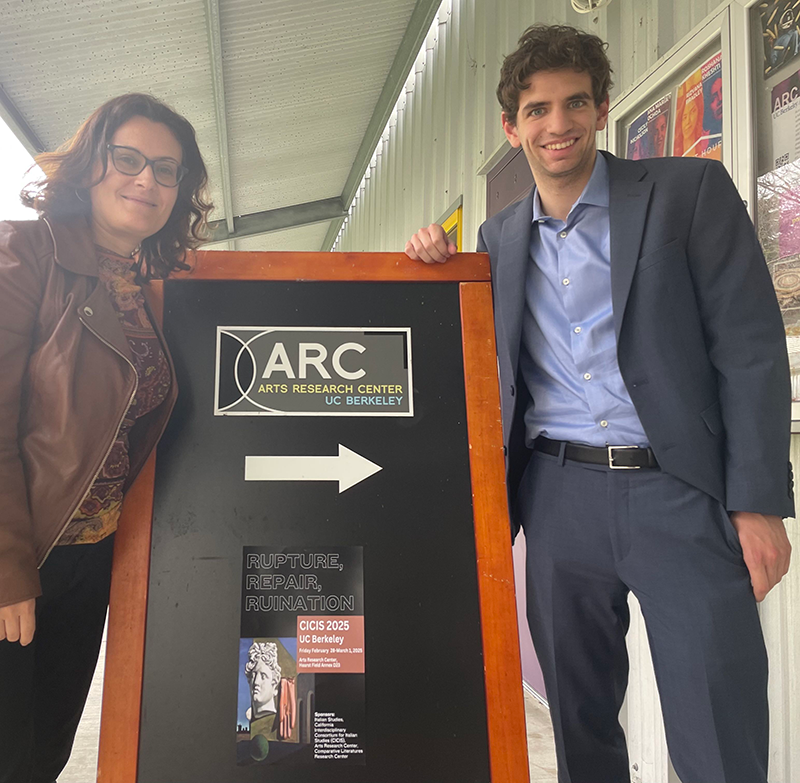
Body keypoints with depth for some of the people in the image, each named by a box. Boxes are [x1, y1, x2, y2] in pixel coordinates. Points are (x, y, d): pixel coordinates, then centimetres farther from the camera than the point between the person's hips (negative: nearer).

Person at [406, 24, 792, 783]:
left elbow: (751, 346, -4)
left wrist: (759, 504, -9)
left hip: (679, 491, -3)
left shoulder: (690, 191, 1)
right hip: (559, 494, 4)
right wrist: (438, 268, 3)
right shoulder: (501, 235, 13)